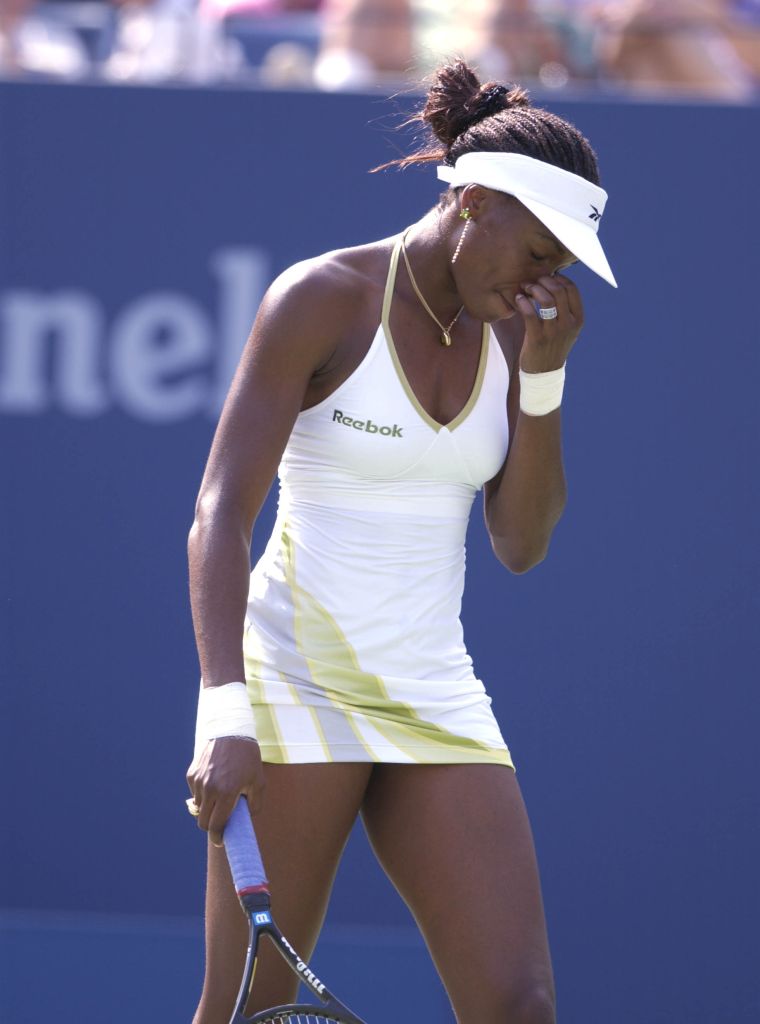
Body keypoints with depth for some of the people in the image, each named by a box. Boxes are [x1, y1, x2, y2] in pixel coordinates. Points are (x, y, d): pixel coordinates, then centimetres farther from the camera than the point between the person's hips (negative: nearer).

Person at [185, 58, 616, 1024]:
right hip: (296, 683, -5)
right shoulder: (323, 299, -10)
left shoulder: (512, 328, 8)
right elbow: (220, 513, -16)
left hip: (433, 698, 6)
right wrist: (224, 709, -29)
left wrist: (544, 373, -6)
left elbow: (521, 543, 7)